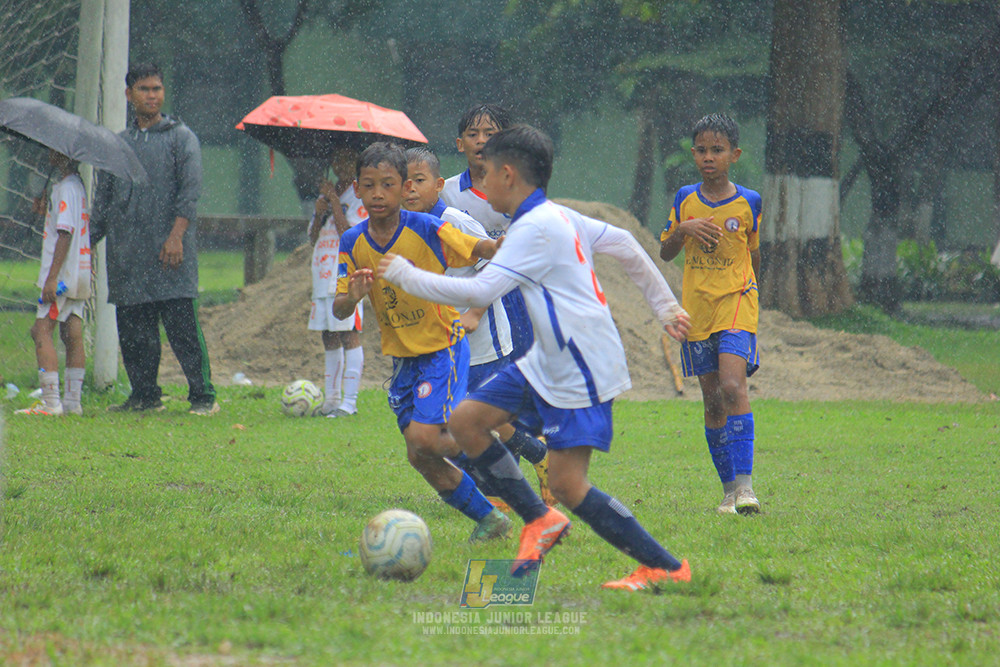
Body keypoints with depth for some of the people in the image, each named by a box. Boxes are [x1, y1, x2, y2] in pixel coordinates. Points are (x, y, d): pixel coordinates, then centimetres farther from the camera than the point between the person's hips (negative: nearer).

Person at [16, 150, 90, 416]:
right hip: (80, 274, 9)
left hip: (63, 274, -9)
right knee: (72, 336, 8)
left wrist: (52, 277, -22)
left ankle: (51, 402, -15)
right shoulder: (79, 185, 15)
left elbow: (66, 233, -20)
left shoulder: (66, 188, -13)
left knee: (41, 331, -9)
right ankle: (72, 401, 7)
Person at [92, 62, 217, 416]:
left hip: (169, 252, -5)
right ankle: (144, 395, 13)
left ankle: (203, 396, -8)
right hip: (126, 254, 5)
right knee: (133, 332, 4)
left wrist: (176, 235, -16)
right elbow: (103, 199, 21)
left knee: (182, 326, -10)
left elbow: (190, 190, -5)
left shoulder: (180, 137, 4)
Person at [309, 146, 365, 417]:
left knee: (349, 334, -11)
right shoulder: (326, 194, 19)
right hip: (323, 273, 7)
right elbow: (313, 238, 17)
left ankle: (349, 401, -13)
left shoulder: (359, 197, -2)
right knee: (329, 337, 9)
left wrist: (334, 201, -10)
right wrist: (319, 213, -1)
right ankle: (331, 398, 14)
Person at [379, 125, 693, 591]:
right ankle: (539, 521, 11)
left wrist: (405, 275, -15)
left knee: (567, 484, -12)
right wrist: (664, 305, 29)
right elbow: (624, 244, 20)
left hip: (582, 371, -10)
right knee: (466, 421, 4)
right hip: (547, 363, 10)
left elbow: (478, 293, -26)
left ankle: (666, 567, -5)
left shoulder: (535, 229, -19)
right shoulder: (558, 217, 10)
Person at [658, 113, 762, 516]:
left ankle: (744, 482, -25)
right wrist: (683, 229, -10)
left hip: (736, 304, -3)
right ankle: (729, 488, 14)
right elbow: (665, 253, 9)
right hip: (696, 309, 3)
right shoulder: (685, 200, 7)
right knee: (712, 400, 5)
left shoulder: (748, 203, 1)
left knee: (732, 385, -22)